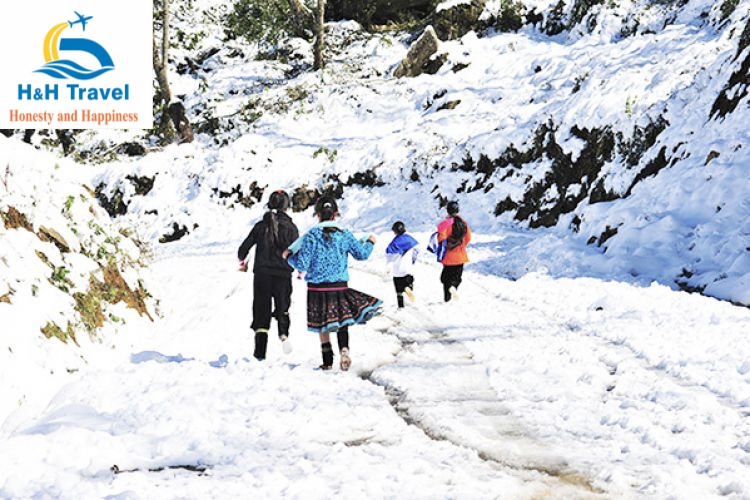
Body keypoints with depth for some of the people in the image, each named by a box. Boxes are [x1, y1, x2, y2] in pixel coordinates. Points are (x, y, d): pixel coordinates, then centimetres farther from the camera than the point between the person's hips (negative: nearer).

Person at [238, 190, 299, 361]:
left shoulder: (261, 225, 1)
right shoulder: (290, 227, -4)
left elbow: (244, 248, 3)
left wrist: (242, 262, 24)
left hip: (262, 274, 1)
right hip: (283, 274, -1)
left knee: (261, 310, 8)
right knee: (282, 306, 16)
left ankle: (260, 351, 0)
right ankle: (283, 333, -16)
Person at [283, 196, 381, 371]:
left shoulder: (311, 236, -11)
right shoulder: (345, 235, -4)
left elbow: (302, 264, -11)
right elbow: (361, 254, 6)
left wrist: (289, 256, 8)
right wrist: (370, 242, 26)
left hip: (318, 288, -1)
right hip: (340, 287, 1)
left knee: (323, 326, 13)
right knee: (342, 321, 14)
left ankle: (328, 361, 16)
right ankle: (344, 349, -12)